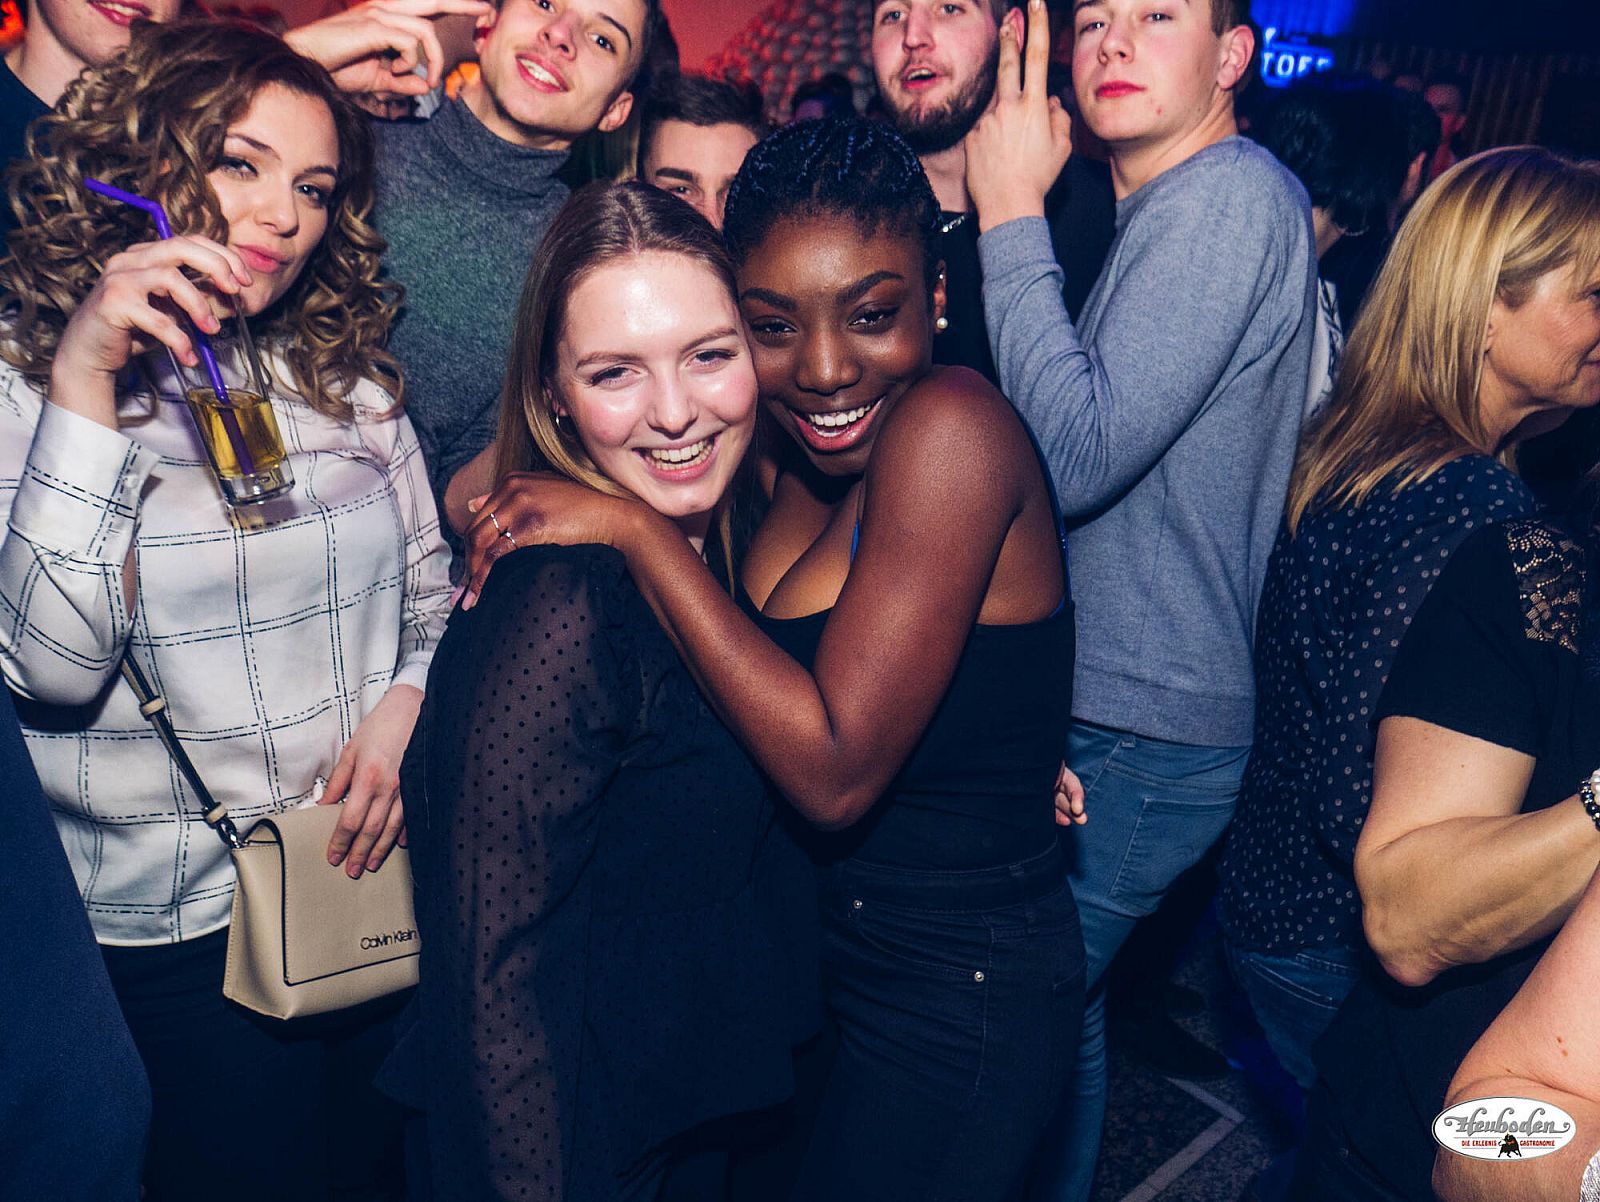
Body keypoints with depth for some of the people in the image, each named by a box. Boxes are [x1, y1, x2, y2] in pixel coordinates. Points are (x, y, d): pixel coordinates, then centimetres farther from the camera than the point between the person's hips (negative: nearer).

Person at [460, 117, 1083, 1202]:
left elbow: (835, 770, -28)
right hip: (836, 951, 8)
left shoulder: (952, 425, -23)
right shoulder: (810, 456, 1)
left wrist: (636, 529, -25)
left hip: (958, 999, -8)